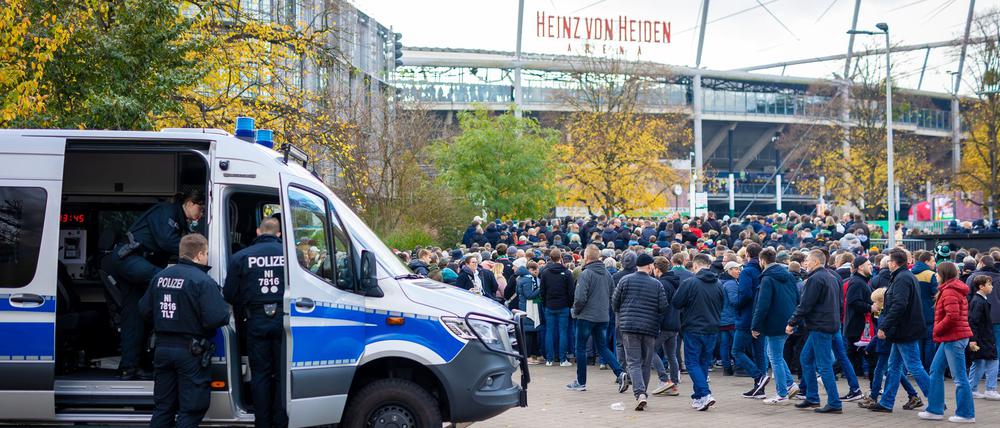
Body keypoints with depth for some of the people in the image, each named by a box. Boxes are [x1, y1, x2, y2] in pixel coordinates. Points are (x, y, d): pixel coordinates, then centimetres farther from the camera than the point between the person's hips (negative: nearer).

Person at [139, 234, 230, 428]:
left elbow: (145, 310, 7)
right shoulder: (203, 281, -17)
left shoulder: (159, 277, 4)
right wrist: (225, 311, -4)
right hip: (191, 353, -6)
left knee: (162, 406, 16)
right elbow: (216, 319, -25)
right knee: (191, 410, 2)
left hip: (163, 348, 6)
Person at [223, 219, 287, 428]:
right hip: (283, 320, 0)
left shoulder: (241, 257, 0)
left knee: (260, 374, 9)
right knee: (282, 373, 8)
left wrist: (243, 313, 18)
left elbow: (229, 295, 1)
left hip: (256, 322, 0)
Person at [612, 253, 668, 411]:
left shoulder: (626, 280, 0)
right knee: (646, 363, 14)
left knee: (633, 362, -4)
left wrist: (622, 315, 22)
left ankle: (640, 394, -23)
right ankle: (642, 394, 21)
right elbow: (663, 307, -1)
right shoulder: (657, 284, 1)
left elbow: (615, 302, 3)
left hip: (629, 327, -1)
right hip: (650, 328, 1)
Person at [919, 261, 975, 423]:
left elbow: (952, 316, -25)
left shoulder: (949, 292, -15)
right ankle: (935, 410, 17)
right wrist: (939, 330, 13)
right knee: (935, 371, 14)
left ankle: (966, 414, 2)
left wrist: (937, 330, -12)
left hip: (953, 338, -11)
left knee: (959, 377, -4)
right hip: (950, 338, 11)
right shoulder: (956, 290, 16)